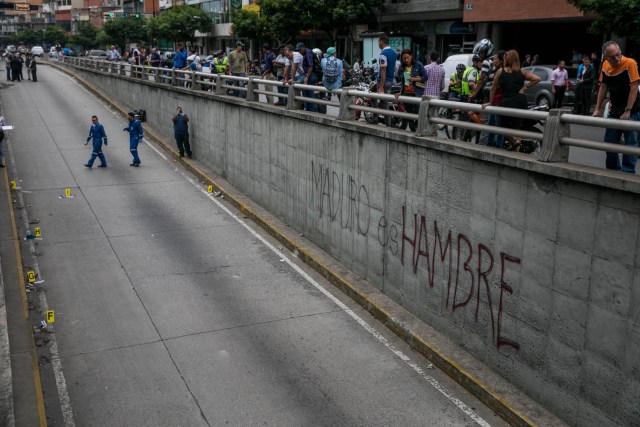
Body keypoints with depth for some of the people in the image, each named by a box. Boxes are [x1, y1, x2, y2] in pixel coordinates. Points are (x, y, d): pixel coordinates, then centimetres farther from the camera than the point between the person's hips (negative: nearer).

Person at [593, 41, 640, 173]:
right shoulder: (605, 65, 1)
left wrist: (627, 112, -20)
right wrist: (598, 109, 7)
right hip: (614, 112, 6)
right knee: (609, 143, 10)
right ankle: (614, 171, 25)